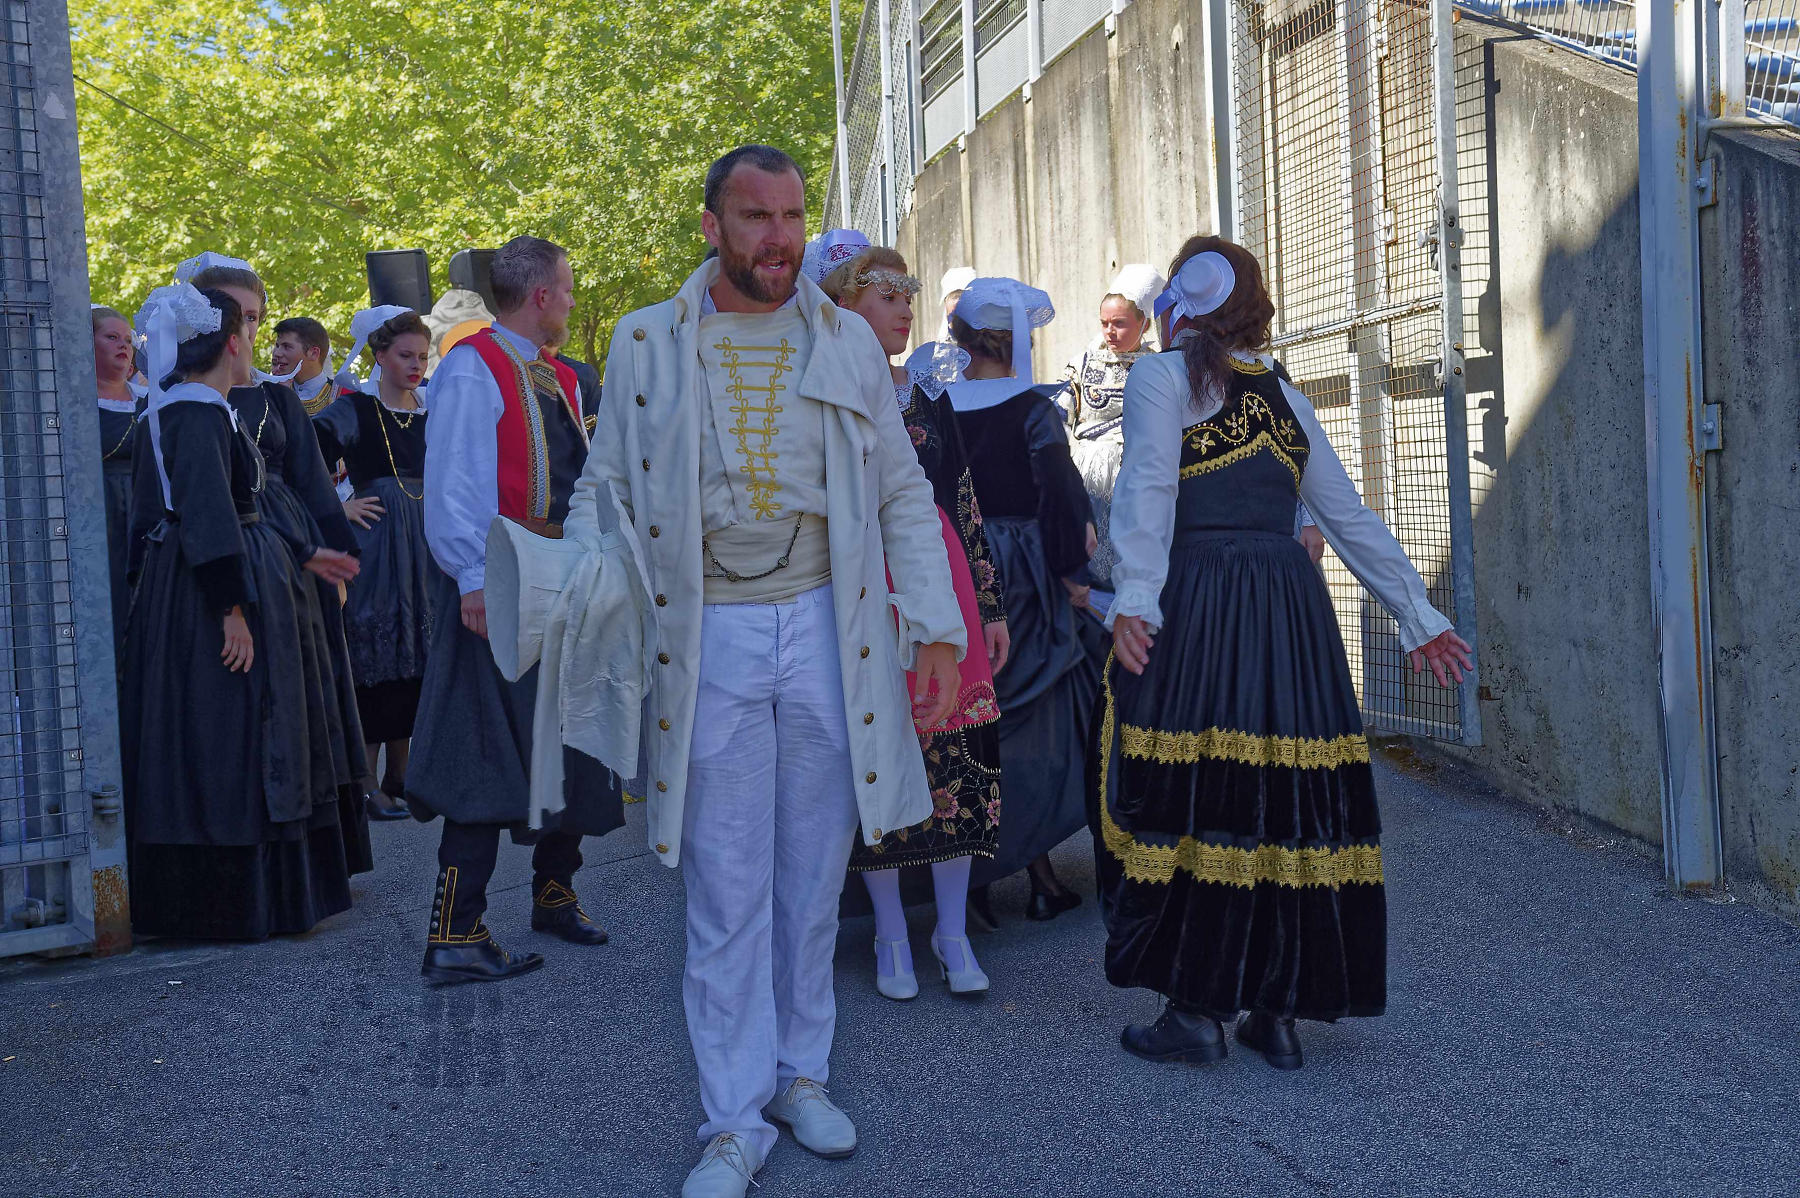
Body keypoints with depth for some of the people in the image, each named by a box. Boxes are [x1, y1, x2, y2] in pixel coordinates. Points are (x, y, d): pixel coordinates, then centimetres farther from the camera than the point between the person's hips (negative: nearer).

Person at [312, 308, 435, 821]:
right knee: (376, 662, -5)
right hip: (376, 545, -6)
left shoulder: (430, 411, 11)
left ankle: (399, 777, 18)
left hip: (426, 546, 6)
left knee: (415, 661, 8)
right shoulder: (356, 408, -6)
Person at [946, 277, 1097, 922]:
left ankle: (967, 872, 20)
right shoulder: (1032, 407, -10)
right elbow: (1059, 491, -16)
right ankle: (1039, 876, 10)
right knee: (1031, 723, 6)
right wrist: (1073, 571, -8)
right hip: (1024, 579, -3)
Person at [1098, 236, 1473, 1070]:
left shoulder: (1160, 378, 4)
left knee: (1190, 799, 0)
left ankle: (1196, 1009, 3)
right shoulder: (1287, 400, 18)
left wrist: (1134, 599, -18)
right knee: (1290, 802, 8)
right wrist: (1418, 617, 22)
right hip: (1291, 607, 5)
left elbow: (1148, 491, -11)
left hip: (1195, 604, -5)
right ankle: (1278, 1010, 15)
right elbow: (1352, 519, 18)